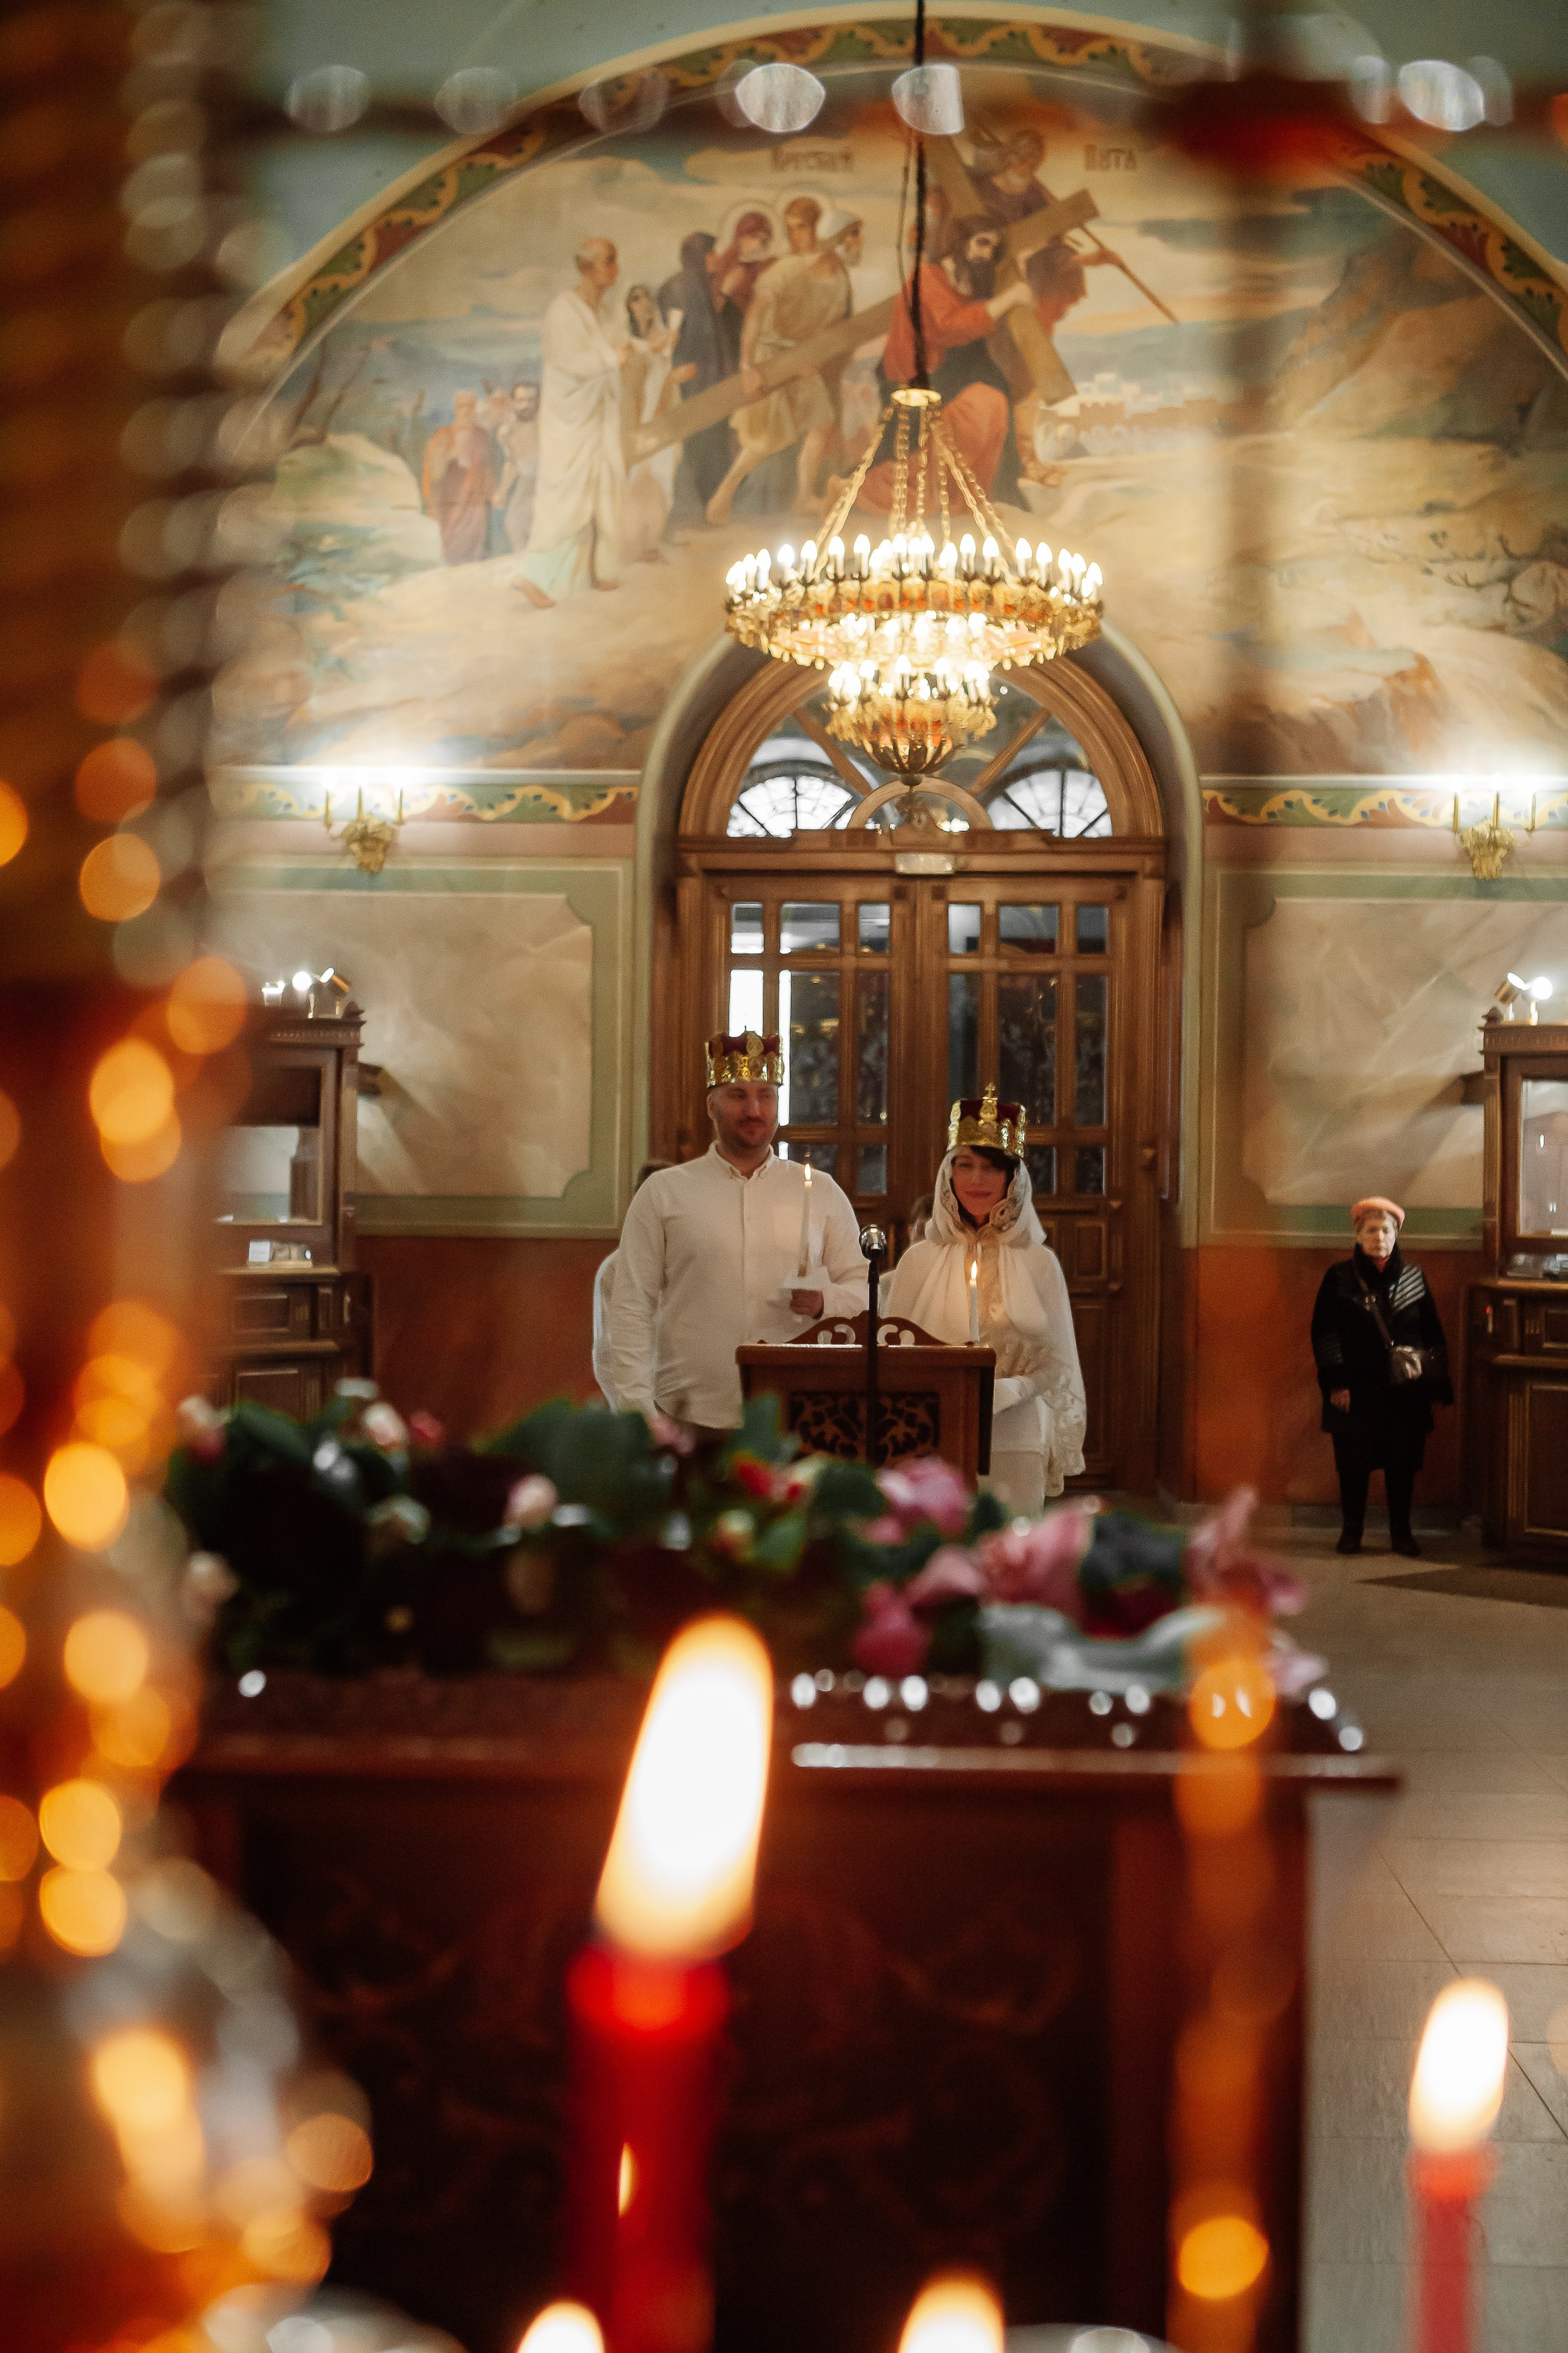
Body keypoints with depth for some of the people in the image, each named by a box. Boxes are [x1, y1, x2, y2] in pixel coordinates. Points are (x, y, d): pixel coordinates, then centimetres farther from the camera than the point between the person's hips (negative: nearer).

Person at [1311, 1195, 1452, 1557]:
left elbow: (1433, 1334, 10)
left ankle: (1401, 1532, 16)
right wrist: (1335, 1384, -8)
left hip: (1406, 1391, 1)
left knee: (1403, 1463, 4)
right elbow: (1324, 1334, -1)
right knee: (1353, 1463, 2)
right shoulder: (1339, 1279, 1)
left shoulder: (1413, 1278, 7)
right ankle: (1351, 1530, 15)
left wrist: (1437, 1384, 5)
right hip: (1356, 1390, -1)